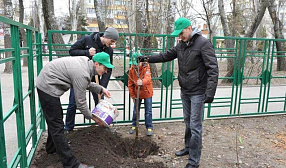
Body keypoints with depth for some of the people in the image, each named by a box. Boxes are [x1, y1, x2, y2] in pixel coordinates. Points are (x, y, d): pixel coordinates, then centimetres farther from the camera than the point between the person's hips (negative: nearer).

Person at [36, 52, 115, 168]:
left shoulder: (86, 62, 0)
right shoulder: (82, 74, -27)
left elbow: (86, 83, 18)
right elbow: (80, 102, -19)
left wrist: (101, 89, 6)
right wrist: (92, 117, -6)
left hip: (45, 83, 10)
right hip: (47, 87, -10)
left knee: (55, 119, 24)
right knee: (57, 125, -8)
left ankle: (51, 148, 45)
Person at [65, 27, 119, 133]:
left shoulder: (109, 50, -6)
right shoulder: (87, 40, -15)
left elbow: (108, 70, -7)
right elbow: (72, 51, -11)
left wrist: (102, 87, -17)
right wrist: (87, 53, -27)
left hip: (94, 78, 3)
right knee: (73, 104, 4)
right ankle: (68, 128, 23)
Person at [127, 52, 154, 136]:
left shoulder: (146, 67, -18)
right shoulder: (131, 70, -7)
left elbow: (148, 78, -37)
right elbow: (130, 84, 0)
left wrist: (142, 82, -59)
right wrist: (133, 96, 2)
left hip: (147, 93, -3)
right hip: (137, 94, 3)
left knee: (148, 111, 4)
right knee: (135, 111, 13)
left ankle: (149, 127, 18)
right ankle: (134, 126, 31)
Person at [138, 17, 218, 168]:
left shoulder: (203, 43, -15)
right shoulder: (181, 45, 8)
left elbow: (213, 68, -20)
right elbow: (167, 56, 19)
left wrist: (210, 92, -27)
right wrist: (148, 58, 10)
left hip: (198, 92, -7)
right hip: (184, 91, 7)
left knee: (195, 126, -1)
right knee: (187, 122, 20)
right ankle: (188, 147, 39)